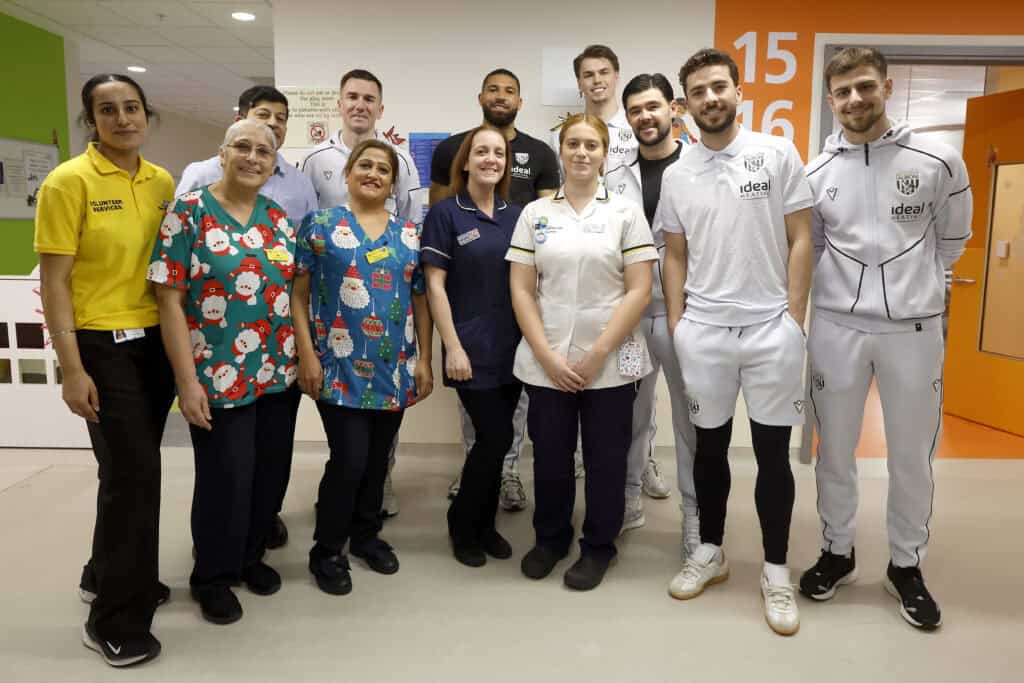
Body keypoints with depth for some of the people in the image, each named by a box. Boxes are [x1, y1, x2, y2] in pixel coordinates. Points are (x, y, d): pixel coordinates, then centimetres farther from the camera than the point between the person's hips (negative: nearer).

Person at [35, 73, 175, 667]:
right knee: (134, 471, -4)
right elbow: (54, 280, -11)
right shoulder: (69, 181, -10)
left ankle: (106, 575, 38)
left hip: (156, 342, 6)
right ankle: (116, 621, 13)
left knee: (132, 466, 16)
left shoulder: (164, 183, 7)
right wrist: (72, 370, -16)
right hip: (104, 346, -6)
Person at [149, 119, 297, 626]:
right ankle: (212, 576, 27)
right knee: (225, 477, 4)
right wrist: (187, 381, -15)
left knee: (270, 471, 13)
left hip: (277, 373, 5)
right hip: (219, 375, -5)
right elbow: (170, 300, -10)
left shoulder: (278, 218, 8)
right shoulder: (188, 213, -7)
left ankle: (249, 555, 37)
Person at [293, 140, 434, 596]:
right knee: (349, 459, -6)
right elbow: (299, 294, -2)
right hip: (339, 367, -4)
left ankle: (366, 535, 33)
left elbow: (421, 301, 11)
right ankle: (326, 550, 14)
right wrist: (307, 356, -10)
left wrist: (424, 360, 6)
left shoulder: (409, 234, 10)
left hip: (395, 369, 4)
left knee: (378, 459, 13)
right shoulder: (319, 225, 0)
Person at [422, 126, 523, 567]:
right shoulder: (445, 214, -5)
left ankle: (484, 524, 28)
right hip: (472, 348, -5)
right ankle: (462, 526, 17)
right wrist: (453, 347, -14)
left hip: (511, 346, 5)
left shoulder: (516, 216, 10)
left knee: (494, 439, 11)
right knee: (496, 437, -5)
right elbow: (434, 286, -8)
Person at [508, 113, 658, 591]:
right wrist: (547, 356, -8)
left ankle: (598, 547, 30)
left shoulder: (626, 212, 1)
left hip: (610, 364, -1)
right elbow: (521, 290, 2)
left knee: (605, 458, 9)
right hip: (546, 363, 2)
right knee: (550, 456, 12)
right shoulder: (535, 213, 6)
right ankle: (550, 537, 35)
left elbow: (639, 291, -5)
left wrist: (597, 355, -12)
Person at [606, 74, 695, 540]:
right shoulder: (615, 179, 8)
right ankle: (628, 498, 31)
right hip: (630, 312, 3)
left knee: (692, 418, 6)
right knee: (631, 413, 14)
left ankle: (697, 514, 20)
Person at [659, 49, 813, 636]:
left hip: (771, 327, -2)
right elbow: (676, 257, 10)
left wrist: (794, 319, -7)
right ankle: (711, 552, 30)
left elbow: (800, 241, -1)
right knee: (711, 444, 13)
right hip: (703, 331, 2)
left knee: (773, 452, 5)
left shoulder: (778, 154, 0)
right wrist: (675, 326, 3)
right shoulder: (677, 175, 6)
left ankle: (776, 571, 20)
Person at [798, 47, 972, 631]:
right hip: (837, 327, 1)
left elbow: (951, 241, 11)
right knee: (835, 449, 11)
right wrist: (851, 286, 8)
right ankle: (837, 552, 31)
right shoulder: (816, 173, 0)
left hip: (915, 327, -1)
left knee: (913, 455, 10)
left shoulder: (939, 161, -3)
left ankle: (906, 565, 29)